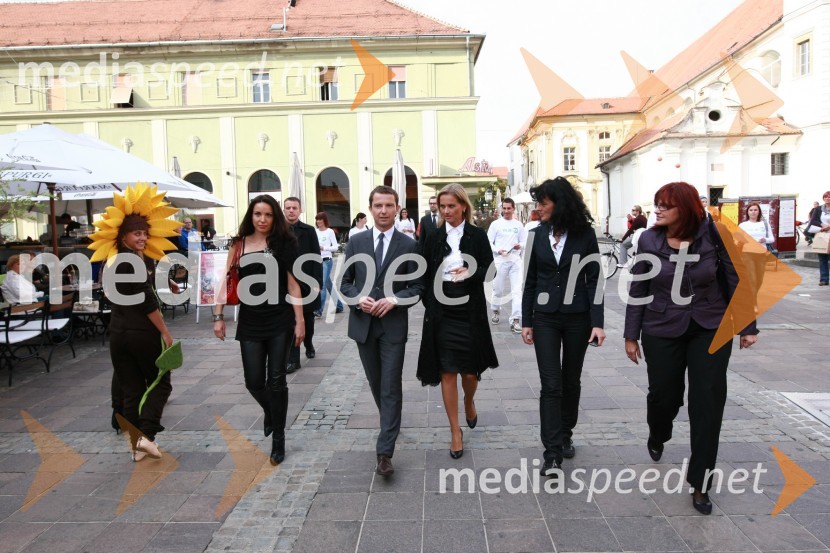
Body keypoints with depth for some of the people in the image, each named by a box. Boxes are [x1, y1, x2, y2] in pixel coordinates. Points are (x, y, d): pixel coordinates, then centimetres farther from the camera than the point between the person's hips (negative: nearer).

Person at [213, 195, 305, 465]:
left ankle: (278, 438, 18)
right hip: (250, 324, 2)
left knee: (276, 381, 3)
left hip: (280, 322, -2)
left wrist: (300, 321, -5)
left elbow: (292, 285, -2)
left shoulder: (283, 243, -1)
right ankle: (270, 411, 40)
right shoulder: (238, 244, 3)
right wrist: (218, 315, -2)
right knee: (253, 381, 5)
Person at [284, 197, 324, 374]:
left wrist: (317, 282, -10)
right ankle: (293, 359, 4)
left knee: (307, 318, 15)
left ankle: (309, 345, 42)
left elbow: (316, 258, -3)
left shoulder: (309, 231, -1)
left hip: (306, 282, 0)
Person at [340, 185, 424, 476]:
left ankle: (384, 452, -1)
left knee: (391, 387, -4)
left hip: (393, 325, -3)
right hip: (363, 324, 3)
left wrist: (394, 300, -18)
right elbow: (344, 282, 6)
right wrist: (358, 299, -13)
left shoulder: (409, 245, -3)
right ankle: (391, 423, 42)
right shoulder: (356, 242, 4)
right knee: (375, 383, 17)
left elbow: (417, 287, -1)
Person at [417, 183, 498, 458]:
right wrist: (429, 305, 0)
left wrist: (470, 273, -20)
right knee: (447, 372, 3)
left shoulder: (477, 235, 0)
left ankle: (469, 403, 43)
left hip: (470, 312, -1)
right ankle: (455, 432, 15)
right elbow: (425, 274, 7)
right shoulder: (434, 237, 4)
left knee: (470, 371, 8)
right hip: (441, 313, 1)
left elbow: (489, 269, -1)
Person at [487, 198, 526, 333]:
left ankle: (515, 320, -8)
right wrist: (498, 250, -18)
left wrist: (520, 245, -11)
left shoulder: (519, 225, 9)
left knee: (517, 290, -8)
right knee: (498, 290, 11)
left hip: (515, 260, 1)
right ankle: (496, 312, 35)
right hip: (500, 260, -1)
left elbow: (524, 241, 12)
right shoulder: (495, 224, 2)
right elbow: (488, 242, -1)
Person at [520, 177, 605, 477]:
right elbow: (530, 281, 5)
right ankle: (552, 453, 0)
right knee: (550, 384, -3)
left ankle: (566, 435, 33)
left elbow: (594, 280, -4)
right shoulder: (537, 235, 1)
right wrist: (527, 322, 4)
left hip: (577, 317, 0)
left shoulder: (585, 234, -4)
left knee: (571, 381, 13)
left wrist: (598, 322, -10)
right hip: (545, 317, 0)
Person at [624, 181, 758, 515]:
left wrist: (747, 326, 0)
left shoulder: (713, 236, -10)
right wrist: (631, 335, 3)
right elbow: (638, 291, 0)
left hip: (711, 330, 0)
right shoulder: (649, 240, -6)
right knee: (664, 395, 9)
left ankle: (700, 483, 14)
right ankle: (657, 437, 46)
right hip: (662, 331, 1)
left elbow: (735, 280, -2)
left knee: (708, 402, 0)